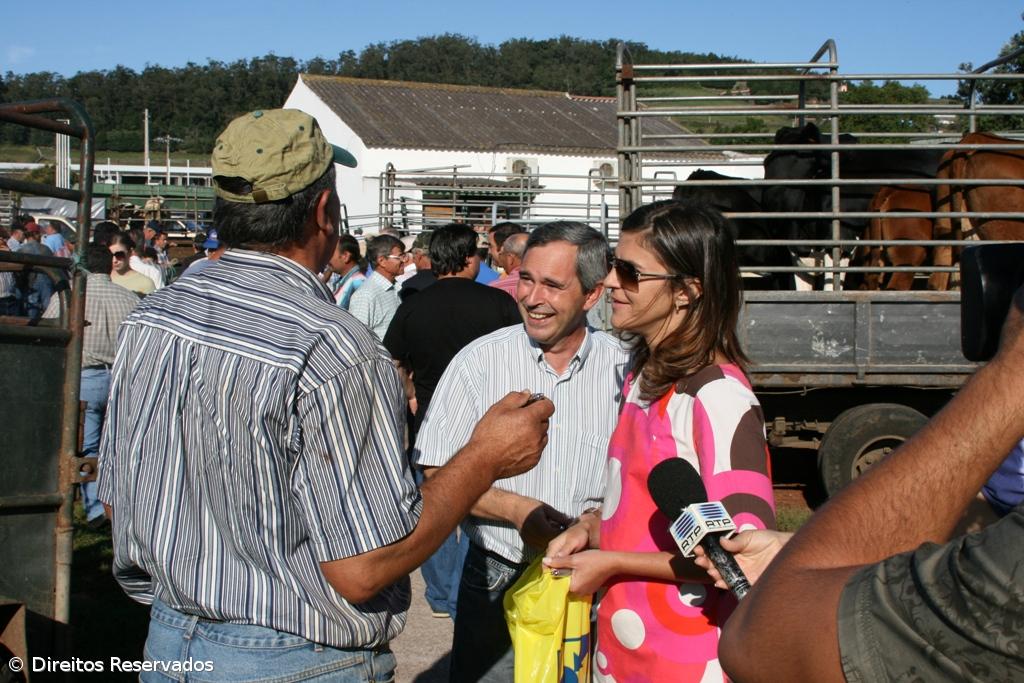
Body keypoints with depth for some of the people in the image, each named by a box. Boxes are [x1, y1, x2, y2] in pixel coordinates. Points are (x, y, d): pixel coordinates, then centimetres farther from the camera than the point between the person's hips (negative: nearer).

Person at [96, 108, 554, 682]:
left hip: (168, 637, 6)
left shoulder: (150, 317, -4)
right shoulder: (335, 354, -25)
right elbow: (360, 570, -23)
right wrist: (486, 459, -14)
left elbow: (118, 500, 5)